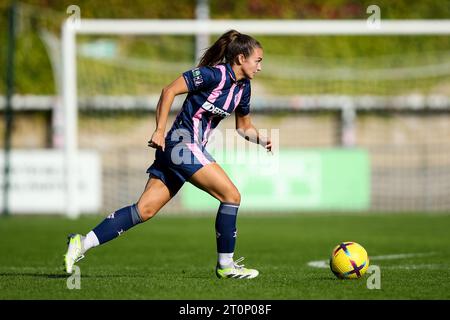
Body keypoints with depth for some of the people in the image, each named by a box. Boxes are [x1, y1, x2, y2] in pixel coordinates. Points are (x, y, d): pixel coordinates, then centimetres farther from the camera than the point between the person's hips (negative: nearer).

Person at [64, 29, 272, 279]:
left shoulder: (243, 87, 14)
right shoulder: (214, 74, -13)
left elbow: (244, 127, 27)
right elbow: (169, 91, -14)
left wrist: (261, 139, 6)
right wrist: (160, 131, -18)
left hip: (192, 148, 9)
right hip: (183, 144, -9)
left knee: (145, 210, 1)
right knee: (231, 195, -9)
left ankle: (83, 243, -2)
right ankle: (225, 265, -1)